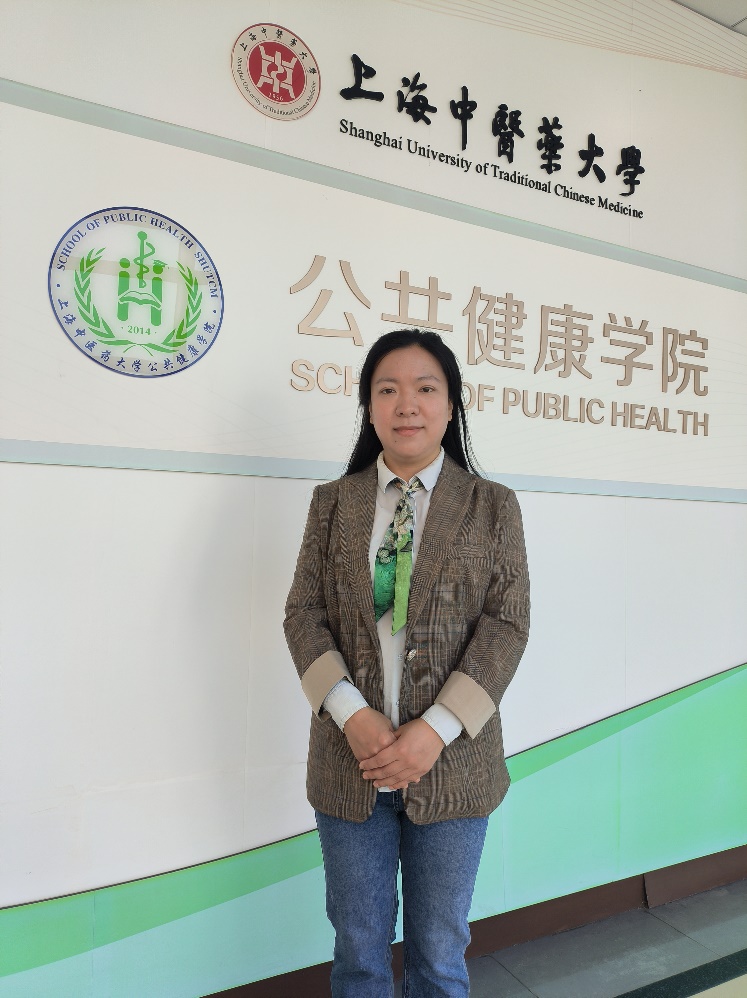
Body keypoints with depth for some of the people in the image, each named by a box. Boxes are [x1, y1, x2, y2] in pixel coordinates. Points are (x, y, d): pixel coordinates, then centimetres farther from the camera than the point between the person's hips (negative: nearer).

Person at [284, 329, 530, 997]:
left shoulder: (492, 506, 0)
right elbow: (304, 613, -1)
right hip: (351, 759, 1)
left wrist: (436, 731, -15)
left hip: (452, 761, -1)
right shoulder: (333, 501, 4)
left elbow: (507, 623, -6)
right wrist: (353, 716, -15)